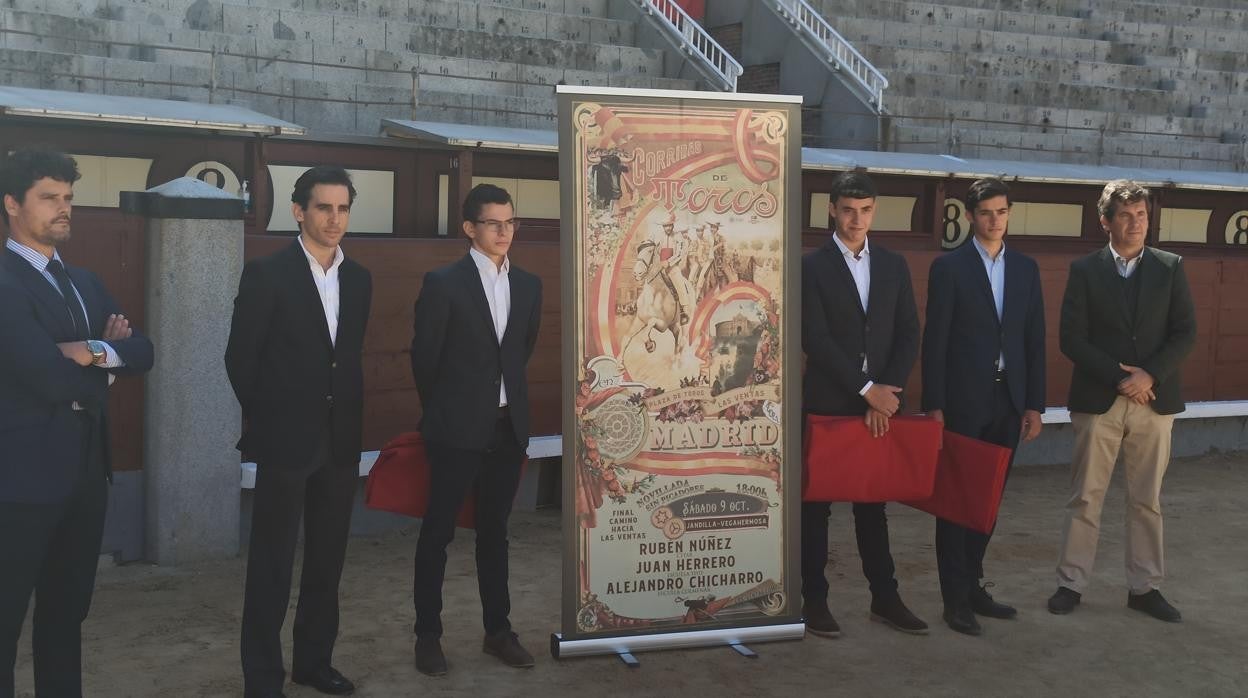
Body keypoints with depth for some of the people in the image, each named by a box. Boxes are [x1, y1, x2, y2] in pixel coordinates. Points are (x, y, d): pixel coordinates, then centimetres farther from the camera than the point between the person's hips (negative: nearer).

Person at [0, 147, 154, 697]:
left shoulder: (85, 283, 13)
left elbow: (142, 353, 4)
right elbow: (51, 377, -23)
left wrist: (95, 352, -16)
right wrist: (102, 360, -3)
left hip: (87, 467, 8)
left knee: (68, 609, 17)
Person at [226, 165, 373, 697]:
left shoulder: (359, 279, 8)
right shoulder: (267, 274, -8)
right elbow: (240, 357, -5)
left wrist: (349, 419, 9)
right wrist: (267, 418, 1)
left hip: (341, 441, 5)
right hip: (286, 439, -5)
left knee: (328, 558, 13)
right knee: (272, 564, 2)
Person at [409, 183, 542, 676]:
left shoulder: (528, 285, 7)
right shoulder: (443, 283, -8)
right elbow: (424, 357, -2)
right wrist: (442, 411, 7)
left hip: (509, 427, 5)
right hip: (458, 428, -5)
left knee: (494, 530, 14)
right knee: (438, 531, 5)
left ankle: (498, 630, 24)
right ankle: (428, 635, 17)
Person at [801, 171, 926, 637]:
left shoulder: (894, 266, 10)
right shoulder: (812, 266, -3)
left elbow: (909, 334, 6)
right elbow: (815, 339, -11)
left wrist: (887, 392, -7)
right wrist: (866, 388, -14)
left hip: (879, 404, 4)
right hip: (828, 403, -4)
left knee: (873, 502, 12)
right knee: (817, 504, 4)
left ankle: (885, 599, 18)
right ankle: (814, 600, 12)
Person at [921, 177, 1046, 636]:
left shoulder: (1026, 268, 10)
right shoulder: (949, 267, -3)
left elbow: (1035, 339, 10)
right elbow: (935, 340, -7)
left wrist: (1034, 404, 5)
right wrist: (934, 405, -12)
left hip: (1009, 401, 5)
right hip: (964, 401, -4)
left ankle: (973, 585, 23)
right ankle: (956, 599, 9)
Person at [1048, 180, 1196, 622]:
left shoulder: (1170, 268, 6)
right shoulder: (1085, 270, 0)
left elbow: (1185, 332, 1)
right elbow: (1072, 339, -5)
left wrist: (1149, 375, -13)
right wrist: (1118, 377, -14)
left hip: (1154, 400, 2)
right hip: (1098, 400, -2)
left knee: (1147, 500, 9)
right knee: (1085, 498, 4)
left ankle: (1145, 587, 18)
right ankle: (1071, 583, 13)